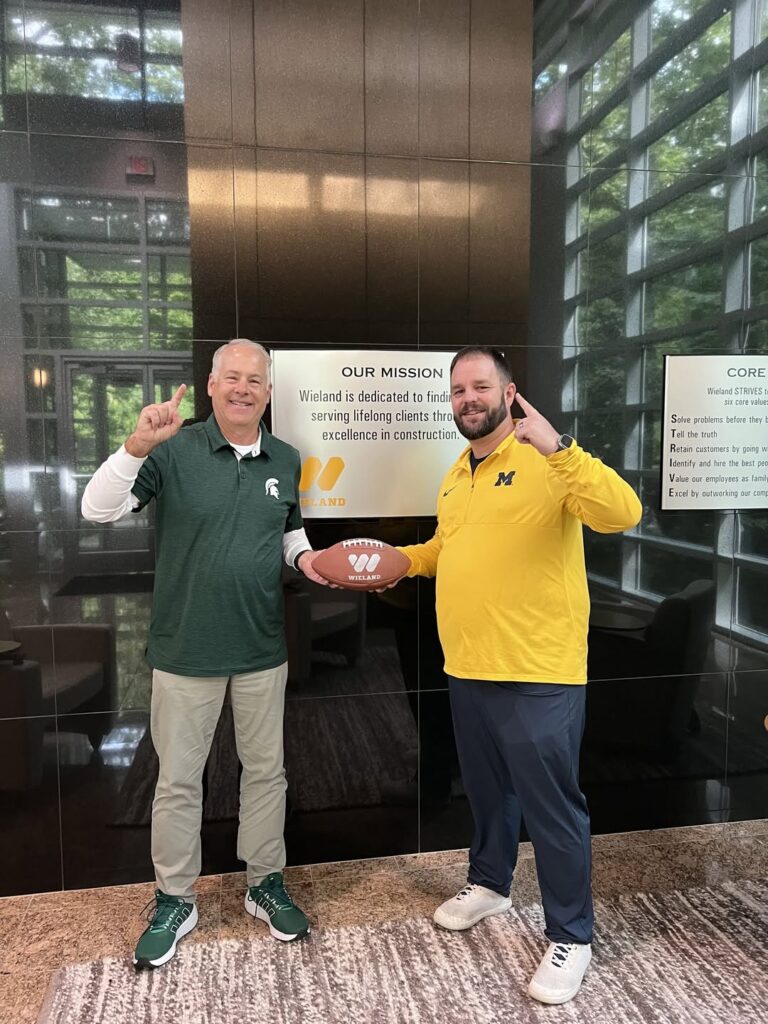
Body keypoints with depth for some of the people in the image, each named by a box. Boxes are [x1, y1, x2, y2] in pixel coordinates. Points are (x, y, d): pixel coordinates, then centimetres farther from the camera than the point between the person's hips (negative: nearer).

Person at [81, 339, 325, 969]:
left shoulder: (286, 460, 4)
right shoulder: (174, 451, -9)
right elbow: (99, 510, -17)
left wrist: (303, 555, -2)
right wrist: (137, 446, -32)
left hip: (262, 650, 3)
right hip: (186, 651, -3)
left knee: (266, 770, 15)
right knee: (179, 779, 11)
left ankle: (266, 884, 35)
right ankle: (175, 901, 32)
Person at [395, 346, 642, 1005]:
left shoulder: (545, 461, -13)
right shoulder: (457, 475, 12)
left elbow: (622, 513, -27)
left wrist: (558, 448, -35)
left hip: (538, 674, -7)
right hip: (468, 670, 8)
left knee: (552, 806, 6)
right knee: (488, 790, 24)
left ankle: (571, 936, 25)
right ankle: (490, 884, 46)